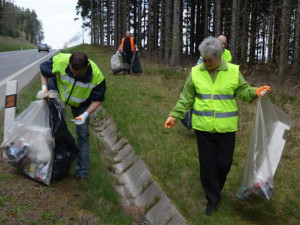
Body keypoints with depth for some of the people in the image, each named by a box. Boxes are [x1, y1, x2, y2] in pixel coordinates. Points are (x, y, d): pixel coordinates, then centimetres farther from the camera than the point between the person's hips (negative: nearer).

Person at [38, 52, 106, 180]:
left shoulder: (97, 76, -36)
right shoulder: (60, 61, -36)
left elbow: (97, 99, -21)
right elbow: (44, 70, -12)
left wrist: (86, 114, -34)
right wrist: (44, 87, -25)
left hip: (80, 103, -1)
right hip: (57, 93, 1)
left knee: (83, 134, -2)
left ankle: (82, 172, 9)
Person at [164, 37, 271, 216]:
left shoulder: (233, 71, -4)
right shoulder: (196, 72, -3)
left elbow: (243, 91, -1)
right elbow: (186, 98, 1)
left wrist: (255, 92, -22)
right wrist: (175, 115, -6)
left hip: (226, 128, 0)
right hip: (203, 127, 0)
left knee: (224, 162, 10)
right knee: (208, 164, 8)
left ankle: (215, 188, 41)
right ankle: (212, 198, 26)